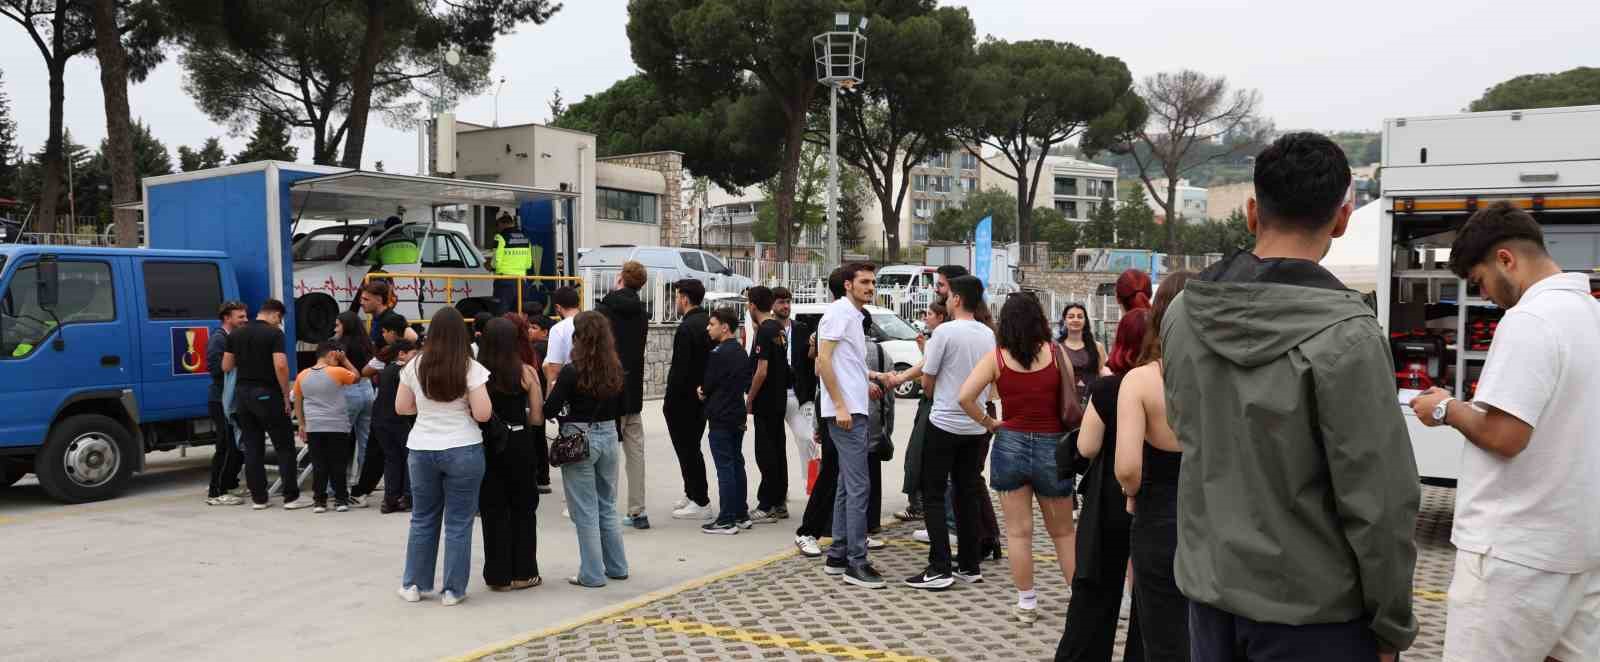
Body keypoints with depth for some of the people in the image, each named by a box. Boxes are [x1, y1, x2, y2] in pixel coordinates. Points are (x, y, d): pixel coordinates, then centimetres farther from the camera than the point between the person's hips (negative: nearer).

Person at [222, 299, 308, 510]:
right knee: (284, 446, 0)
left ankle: (258, 498, 10)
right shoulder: (274, 333, -10)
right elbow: (280, 366, -20)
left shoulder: (236, 334, 9)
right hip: (267, 394, -6)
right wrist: (286, 395, -12)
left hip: (242, 392, 6)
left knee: (252, 447, 9)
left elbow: (226, 366, 10)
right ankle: (291, 497, 0)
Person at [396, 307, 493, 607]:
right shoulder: (471, 369, -10)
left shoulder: (415, 367, 0)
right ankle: (452, 590, 11)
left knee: (422, 518, 16)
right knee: (458, 522, 6)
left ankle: (413, 584, 24)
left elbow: (401, 408, 8)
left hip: (421, 450, 3)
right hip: (462, 450, -3)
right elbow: (483, 414, -13)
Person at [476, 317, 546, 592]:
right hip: (518, 444, -1)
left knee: (493, 510, 11)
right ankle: (522, 572, 19)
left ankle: (499, 574, 16)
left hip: (487, 445, 1)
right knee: (523, 508, 14)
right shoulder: (526, 372, -8)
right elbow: (537, 418, -5)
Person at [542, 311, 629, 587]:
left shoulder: (572, 371, -16)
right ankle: (616, 567, 24)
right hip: (609, 437, 6)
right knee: (608, 507, 17)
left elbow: (548, 411, -12)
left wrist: (553, 389, 6)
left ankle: (592, 574, 9)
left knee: (585, 512, 4)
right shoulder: (615, 370, 1)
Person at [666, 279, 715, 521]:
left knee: (687, 449, -2)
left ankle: (701, 503, 0)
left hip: (683, 399, -9)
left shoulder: (686, 328, -19)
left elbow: (680, 369, -21)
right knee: (692, 447, 20)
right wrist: (705, 389, 17)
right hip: (703, 396, 9)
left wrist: (669, 401, -14)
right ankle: (693, 493, 30)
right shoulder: (708, 323, 8)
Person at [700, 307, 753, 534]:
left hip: (721, 417, -9)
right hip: (738, 415, 9)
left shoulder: (718, 353, -15)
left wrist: (703, 392, 9)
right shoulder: (741, 351, 11)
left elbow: (708, 384, -14)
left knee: (724, 467, -6)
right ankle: (741, 515, 19)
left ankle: (726, 520, -4)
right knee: (737, 464, 13)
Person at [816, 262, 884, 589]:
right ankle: (856, 562, -8)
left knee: (847, 485, 13)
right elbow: (824, 360, -18)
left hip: (854, 410, 10)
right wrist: (840, 405, -21)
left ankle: (838, 556, 19)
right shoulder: (839, 311, -10)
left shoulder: (855, 316, 19)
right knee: (859, 486, -11)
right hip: (847, 411, -10)